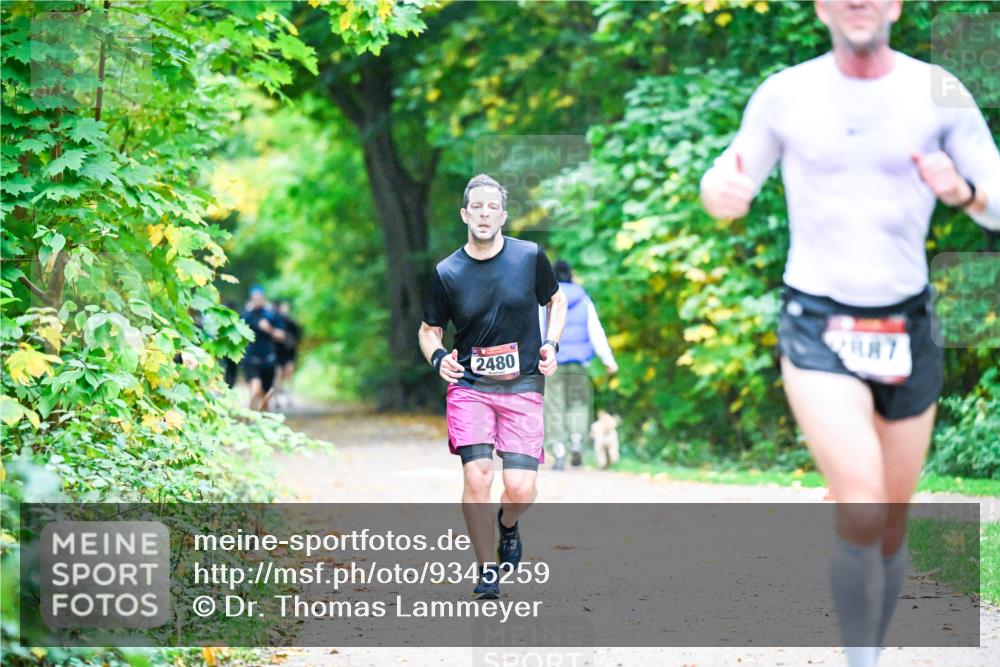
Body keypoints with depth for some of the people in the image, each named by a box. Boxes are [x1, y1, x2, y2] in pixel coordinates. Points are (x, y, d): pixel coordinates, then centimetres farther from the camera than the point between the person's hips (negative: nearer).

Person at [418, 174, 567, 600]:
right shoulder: (447, 272, 0)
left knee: (521, 490, -9)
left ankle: (507, 526, 28)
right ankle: (487, 571, 2)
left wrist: (551, 345, 1)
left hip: (523, 388, 0)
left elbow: (556, 300, 17)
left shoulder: (530, 257, 0)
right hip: (469, 386, 0)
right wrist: (438, 357, -10)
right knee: (476, 478, -15)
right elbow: (429, 329, 11)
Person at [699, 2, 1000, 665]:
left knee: (893, 526, 11)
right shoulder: (784, 95, -1)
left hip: (907, 327, 2)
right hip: (817, 325, -2)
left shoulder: (937, 93, -1)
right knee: (861, 510, -23)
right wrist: (721, 191, -14)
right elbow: (727, 192, 10)